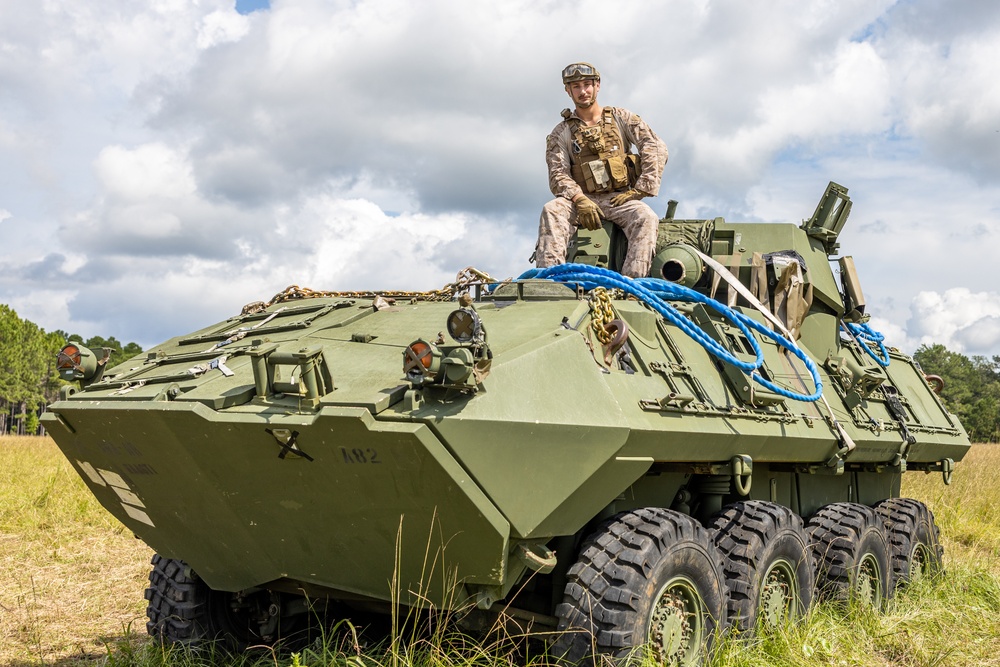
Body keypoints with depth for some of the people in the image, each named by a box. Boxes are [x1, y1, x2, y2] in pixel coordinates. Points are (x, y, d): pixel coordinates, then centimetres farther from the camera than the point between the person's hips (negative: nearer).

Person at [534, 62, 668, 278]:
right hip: (584, 200, 0)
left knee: (646, 217, -32)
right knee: (552, 210, -30)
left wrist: (639, 190, -8)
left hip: (622, 198, 0)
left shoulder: (620, 118, 10)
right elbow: (558, 174, -1)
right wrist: (579, 200, -21)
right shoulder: (561, 133, 11)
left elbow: (657, 149, 1)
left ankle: (632, 281, -43)